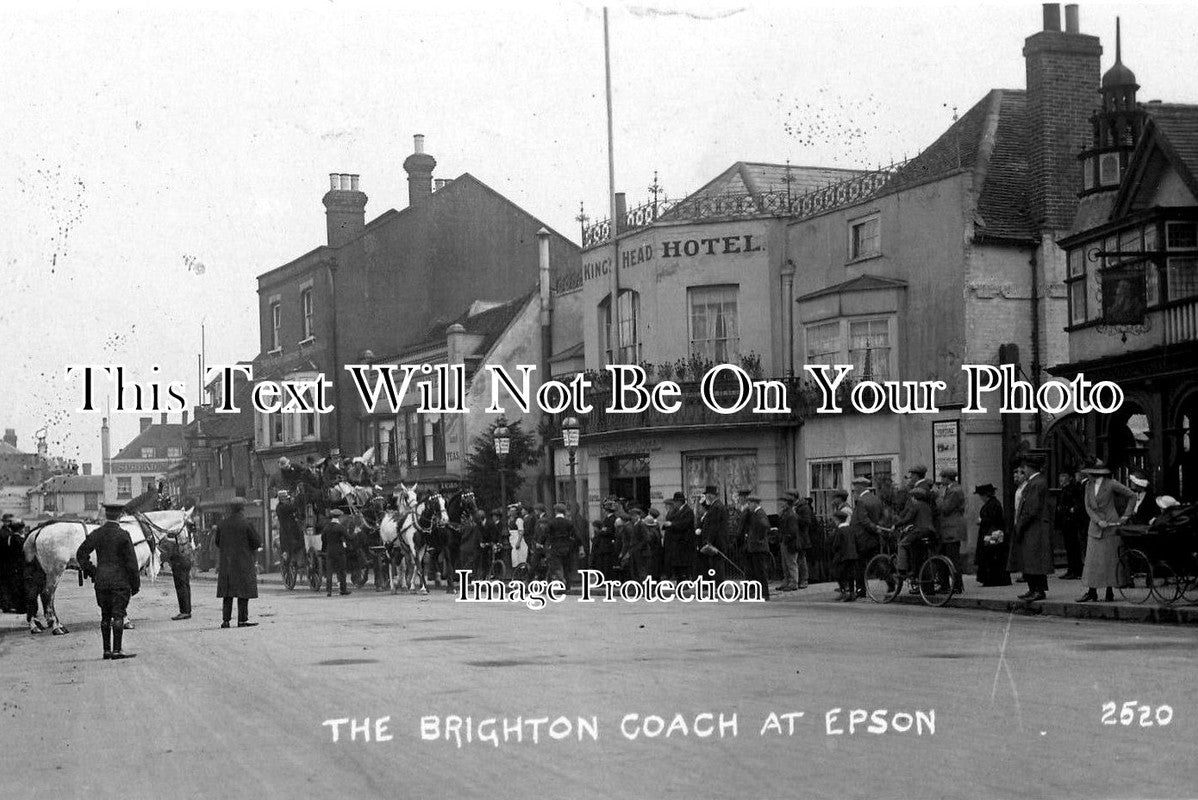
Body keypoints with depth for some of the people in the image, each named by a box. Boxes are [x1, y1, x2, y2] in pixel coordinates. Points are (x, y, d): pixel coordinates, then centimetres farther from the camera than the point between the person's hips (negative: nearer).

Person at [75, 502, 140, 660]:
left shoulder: (96, 534, 3)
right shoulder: (123, 535, -11)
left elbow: (81, 554, 3)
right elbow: (131, 561, -10)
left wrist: (91, 571, 10)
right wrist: (136, 583, -3)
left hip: (101, 581, 4)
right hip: (120, 581, -4)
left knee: (105, 616, 12)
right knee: (118, 615, -1)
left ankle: (107, 650, 16)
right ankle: (116, 651, -4)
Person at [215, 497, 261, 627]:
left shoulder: (222, 524, 2)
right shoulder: (246, 523, -10)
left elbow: (217, 542, 10)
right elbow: (257, 542, -7)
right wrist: (253, 548, 15)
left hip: (226, 563, 4)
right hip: (243, 562, -4)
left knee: (227, 593, 8)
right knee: (244, 592, 0)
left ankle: (225, 620, 7)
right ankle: (242, 620, -2)